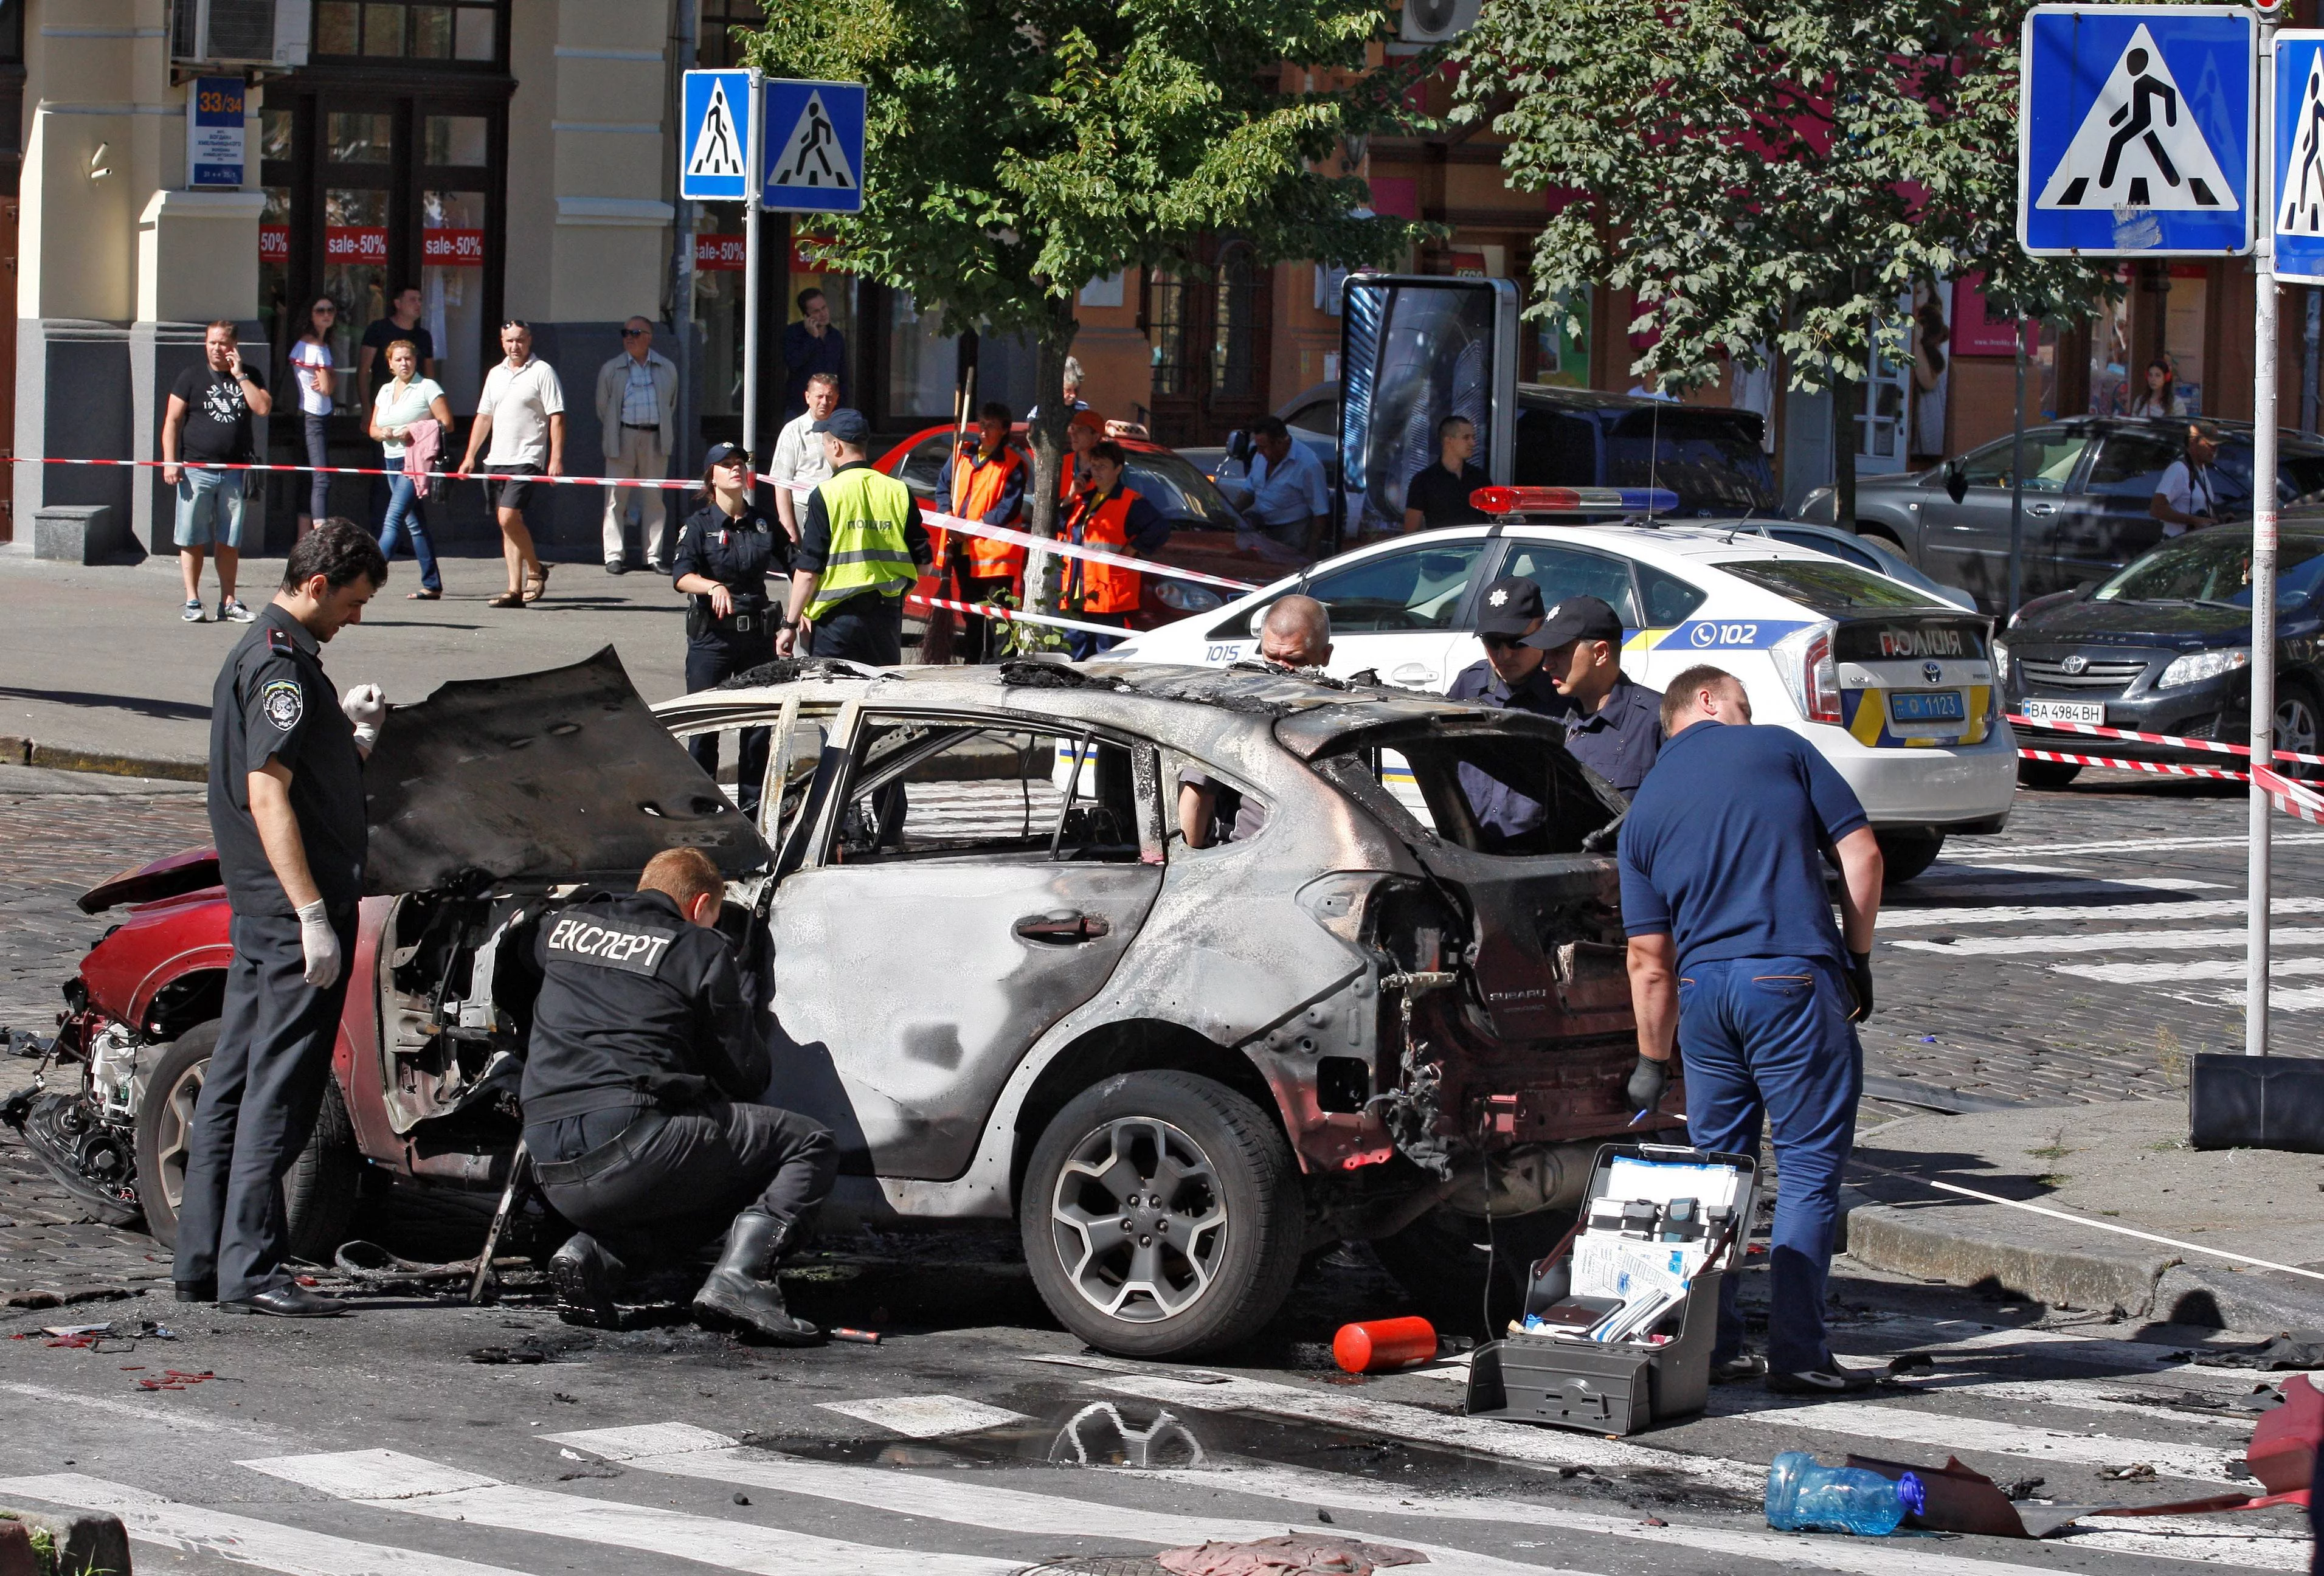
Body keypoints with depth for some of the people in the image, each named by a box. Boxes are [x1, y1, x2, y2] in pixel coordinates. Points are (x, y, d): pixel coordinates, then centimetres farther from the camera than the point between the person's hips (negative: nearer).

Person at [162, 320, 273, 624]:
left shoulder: (250, 377, 11)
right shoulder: (192, 377, 5)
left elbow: (263, 407, -6)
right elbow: (172, 420, 2)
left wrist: (239, 375, -6)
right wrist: (170, 461, -7)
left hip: (234, 473, 1)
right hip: (196, 470, -1)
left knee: (230, 542, 5)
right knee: (192, 540, -1)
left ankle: (228, 602, 11)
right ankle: (192, 602, 4)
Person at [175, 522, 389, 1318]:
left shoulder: (258, 655, 18)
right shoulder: (282, 664, -14)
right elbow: (268, 795, -21)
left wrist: (347, 730, 11)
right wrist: (314, 916, -24)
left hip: (260, 910, 10)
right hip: (292, 904, -10)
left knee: (234, 1086, 11)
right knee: (281, 1089, -8)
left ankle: (202, 1261, 15)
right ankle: (251, 1269, -8)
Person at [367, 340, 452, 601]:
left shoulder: (427, 387, -4)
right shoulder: (385, 391, 16)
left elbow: (446, 424, -9)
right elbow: (373, 429, 19)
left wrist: (413, 432, -19)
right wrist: (383, 433, -5)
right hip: (393, 461, 8)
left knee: (394, 519, -16)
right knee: (414, 523, 9)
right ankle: (432, 585, 13)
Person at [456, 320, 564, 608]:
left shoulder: (542, 372, -3)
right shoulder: (496, 374, 17)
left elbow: (556, 418, -7)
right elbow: (484, 417, 23)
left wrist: (556, 459, -15)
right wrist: (470, 456, 17)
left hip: (526, 460, -7)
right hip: (496, 460, 7)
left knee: (509, 517, -18)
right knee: (506, 523, 5)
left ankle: (535, 570, 1)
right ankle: (515, 589, 7)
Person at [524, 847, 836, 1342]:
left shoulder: (563, 926, 19)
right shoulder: (700, 950, 4)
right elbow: (747, 1076, 7)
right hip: (631, 1148, -7)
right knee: (810, 1148, 4)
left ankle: (592, 1254, 7)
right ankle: (739, 1277, -18)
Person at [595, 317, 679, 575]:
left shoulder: (667, 369, 10)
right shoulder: (611, 370, 6)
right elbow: (602, 408, 11)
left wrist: (667, 435, 12)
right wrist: (610, 438, 7)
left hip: (655, 438, 1)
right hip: (623, 436, -1)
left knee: (655, 499, 4)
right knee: (616, 498, -3)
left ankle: (654, 556, 10)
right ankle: (614, 556, 0)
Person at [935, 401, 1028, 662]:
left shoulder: (1013, 465, -7)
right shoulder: (963, 453, 9)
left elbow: (1009, 509, -11)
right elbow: (943, 486, 16)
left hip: (994, 550, -6)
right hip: (963, 550, 6)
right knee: (971, 611, 16)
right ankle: (973, 662, 25)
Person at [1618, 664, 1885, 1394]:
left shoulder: (1645, 807, 16)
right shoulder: (1781, 750, 7)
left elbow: (1650, 959, 14)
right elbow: (1861, 855, 0)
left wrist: (1653, 1060, 20)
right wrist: (1858, 958, 10)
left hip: (1702, 987, 4)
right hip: (1793, 978, -4)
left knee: (1716, 1164, 16)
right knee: (1809, 1166, 0)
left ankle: (1709, 1343, 16)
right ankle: (1796, 1353, -5)